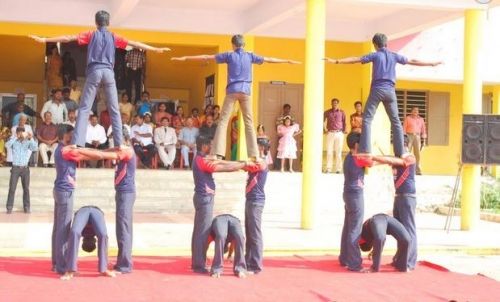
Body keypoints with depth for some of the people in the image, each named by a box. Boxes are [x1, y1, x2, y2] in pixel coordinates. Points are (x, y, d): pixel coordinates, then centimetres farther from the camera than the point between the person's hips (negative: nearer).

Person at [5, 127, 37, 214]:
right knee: (12, 188, -1)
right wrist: (16, 137, -28)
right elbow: (7, 145, -22)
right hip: (15, 168, -1)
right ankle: (9, 207, 4)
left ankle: (26, 207, 14)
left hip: (25, 168, 1)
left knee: (26, 188, 6)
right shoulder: (14, 142, -1)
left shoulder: (28, 142, 1)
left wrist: (31, 139, -27)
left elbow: (35, 148, -15)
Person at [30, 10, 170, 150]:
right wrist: (156, 49, 22)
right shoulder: (113, 37, 14)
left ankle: (77, 143, -14)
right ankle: (119, 143, 2)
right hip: (108, 72, 1)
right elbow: (134, 44, 15)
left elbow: (68, 38, 6)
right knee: (114, 110, 6)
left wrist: (44, 39, 10)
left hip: (94, 71, -1)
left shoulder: (91, 34, 10)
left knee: (85, 108, -2)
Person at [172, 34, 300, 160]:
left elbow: (207, 57, 6)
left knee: (223, 121, -3)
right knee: (249, 123, 7)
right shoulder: (250, 56, 11)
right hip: (245, 91, 2)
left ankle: (218, 153, -16)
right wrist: (288, 61, 32)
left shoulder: (229, 55, 6)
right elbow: (269, 59, 20)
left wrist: (185, 58, 10)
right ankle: (254, 154, 1)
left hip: (232, 91, -2)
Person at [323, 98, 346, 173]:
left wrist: (344, 130, -2)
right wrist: (325, 129, 7)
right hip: (330, 133, 1)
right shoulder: (327, 112, 7)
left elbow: (344, 122, 7)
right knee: (329, 151, -3)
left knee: (338, 152, 1)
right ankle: (328, 169, -1)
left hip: (339, 133, 0)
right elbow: (323, 120, 16)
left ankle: (338, 169, 4)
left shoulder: (341, 112, 6)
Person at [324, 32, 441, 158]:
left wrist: (336, 61, -2)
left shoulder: (375, 55, 3)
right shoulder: (394, 56, 12)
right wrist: (432, 63, 31)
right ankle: (400, 152, 8)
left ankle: (365, 150, -17)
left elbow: (355, 59, -2)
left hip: (377, 90, -3)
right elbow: (413, 61, 20)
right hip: (390, 91, 3)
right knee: (395, 121, 11)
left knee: (367, 119, -4)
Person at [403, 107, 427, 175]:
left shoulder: (421, 119, 12)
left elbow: (423, 129, 12)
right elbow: (404, 128, 0)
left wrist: (424, 140, 6)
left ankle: (418, 170, 2)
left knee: (417, 153, -1)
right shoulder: (408, 118, 3)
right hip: (409, 136, -3)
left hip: (417, 137, 3)